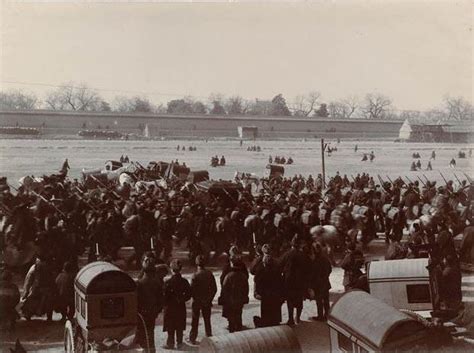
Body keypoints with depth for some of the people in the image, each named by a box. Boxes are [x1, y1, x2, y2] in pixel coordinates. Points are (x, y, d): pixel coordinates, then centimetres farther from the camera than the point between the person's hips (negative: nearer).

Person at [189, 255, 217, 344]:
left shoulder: (195, 275, -18)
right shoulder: (209, 274, -7)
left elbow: (192, 289, -17)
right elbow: (214, 289, -2)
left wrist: (195, 298, 0)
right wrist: (209, 299, 7)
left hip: (197, 301, -3)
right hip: (207, 302, 3)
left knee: (195, 321, 9)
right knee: (207, 320, 16)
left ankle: (192, 338, 13)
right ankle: (209, 337, 21)